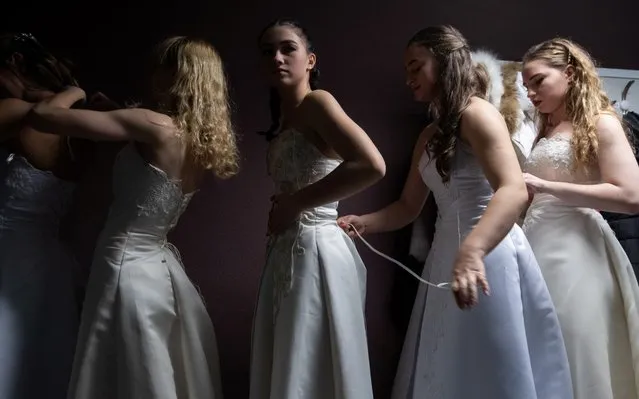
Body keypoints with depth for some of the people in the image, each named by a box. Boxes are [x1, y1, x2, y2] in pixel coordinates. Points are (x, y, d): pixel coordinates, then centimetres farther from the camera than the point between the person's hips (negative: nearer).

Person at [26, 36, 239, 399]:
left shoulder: (157, 126, -17)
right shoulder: (204, 141, 5)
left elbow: (41, 116, -16)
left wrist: (74, 93, 5)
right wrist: (113, 111, 26)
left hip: (128, 268, -8)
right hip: (161, 268, 8)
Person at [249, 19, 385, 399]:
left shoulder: (317, 101, -9)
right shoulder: (284, 119, 17)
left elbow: (372, 165, -26)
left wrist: (293, 204, -18)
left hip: (315, 249, -9)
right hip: (289, 250, 9)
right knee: (288, 368, 15)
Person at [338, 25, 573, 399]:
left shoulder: (477, 114, -11)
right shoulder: (430, 136, 16)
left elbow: (514, 191, -27)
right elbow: (408, 207, 19)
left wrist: (472, 250, -43)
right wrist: (361, 222, 2)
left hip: (486, 253, -9)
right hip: (448, 253, 9)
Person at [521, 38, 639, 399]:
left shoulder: (600, 123, -2)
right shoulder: (546, 131, 20)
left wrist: (545, 186, -16)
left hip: (575, 248, -7)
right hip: (538, 247, 7)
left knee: (575, 361, -3)